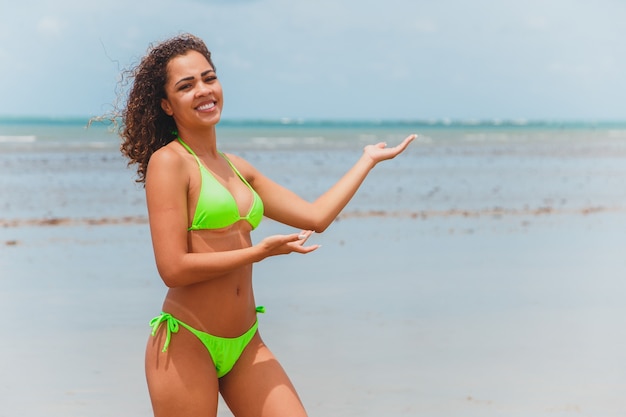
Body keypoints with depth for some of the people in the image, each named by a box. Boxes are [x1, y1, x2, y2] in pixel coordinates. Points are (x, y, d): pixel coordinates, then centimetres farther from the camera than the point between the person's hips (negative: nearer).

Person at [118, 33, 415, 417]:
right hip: (186, 343, -6)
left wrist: (369, 159, 25)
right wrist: (258, 252, -11)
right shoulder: (168, 162, -9)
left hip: (246, 344, 6)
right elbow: (174, 268, -15)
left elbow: (315, 217, 17)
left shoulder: (237, 168, 13)